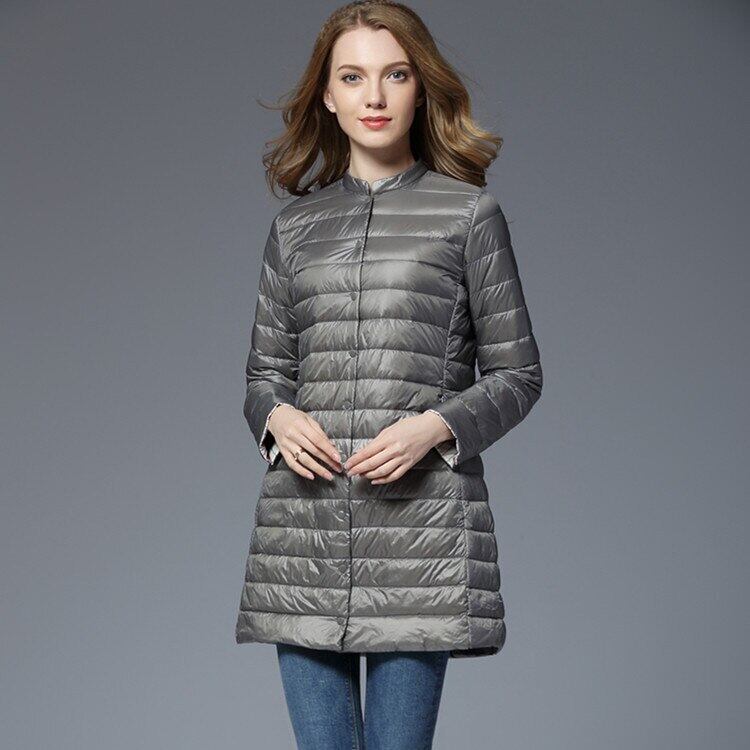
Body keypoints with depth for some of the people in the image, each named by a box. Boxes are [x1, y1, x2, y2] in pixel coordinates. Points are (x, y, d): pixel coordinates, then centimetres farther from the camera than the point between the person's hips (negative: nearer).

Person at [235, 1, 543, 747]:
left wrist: (436, 426, -13)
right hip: (304, 528, 3)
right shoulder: (295, 224, 13)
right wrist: (277, 419, -5)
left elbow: (516, 374, 5)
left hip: (421, 525, -3)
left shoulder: (468, 213, 4)